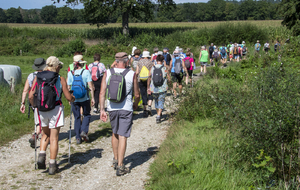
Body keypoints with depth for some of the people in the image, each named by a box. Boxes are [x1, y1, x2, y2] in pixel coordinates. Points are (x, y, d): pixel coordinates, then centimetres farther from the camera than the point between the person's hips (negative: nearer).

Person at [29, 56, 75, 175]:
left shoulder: (38, 78, 1)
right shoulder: (60, 79, -5)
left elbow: (31, 96, -3)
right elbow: (68, 97, -4)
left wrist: (34, 105, 17)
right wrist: (73, 98, 19)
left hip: (42, 110, 3)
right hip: (55, 110, -3)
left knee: (46, 135, 24)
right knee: (54, 138, 6)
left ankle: (41, 156, 4)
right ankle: (52, 166, 9)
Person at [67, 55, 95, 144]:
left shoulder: (70, 73, 0)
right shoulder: (86, 72, -7)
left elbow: (68, 87, 4)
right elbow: (90, 86, -9)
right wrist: (92, 97, -2)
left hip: (74, 99, 2)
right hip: (85, 98, -2)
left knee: (77, 117, 12)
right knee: (86, 115, 18)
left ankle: (78, 138, 11)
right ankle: (84, 131, -2)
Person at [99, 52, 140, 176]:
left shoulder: (107, 73, 0)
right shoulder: (132, 74, -5)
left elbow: (102, 93, -3)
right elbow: (137, 94, 2)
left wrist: (102, 110, 2)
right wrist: (135, 105, 21)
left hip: (112, 108, 3)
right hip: (126, 109, -3)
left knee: (115, 133, 22)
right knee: (122, 136, -1)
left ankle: (115, 160, 33)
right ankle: (120, 167, -1)